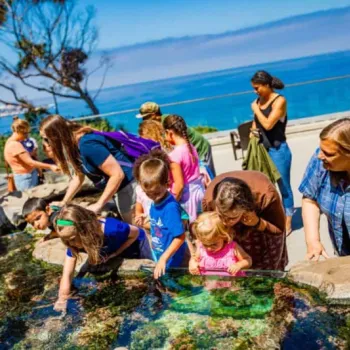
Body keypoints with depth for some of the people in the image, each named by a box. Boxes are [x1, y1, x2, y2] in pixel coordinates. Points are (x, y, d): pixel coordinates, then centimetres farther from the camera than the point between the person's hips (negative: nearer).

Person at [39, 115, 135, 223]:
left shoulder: (87, 144, -27)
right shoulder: (74, 146, 2)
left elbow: (118, 174, -27)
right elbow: (78, 177, 16)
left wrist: (99, 205, -20)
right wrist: (63, 203, 12)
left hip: (128, 186, -9)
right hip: (117, 189, 9)